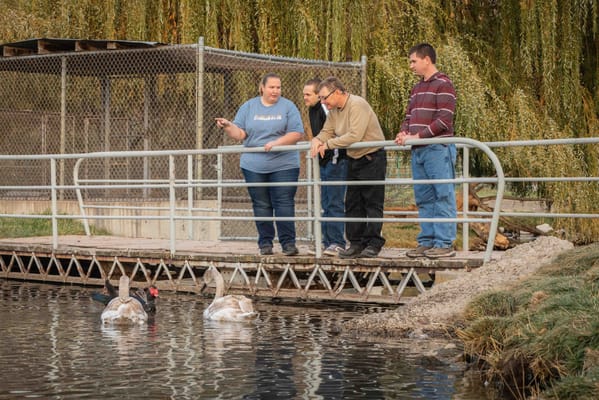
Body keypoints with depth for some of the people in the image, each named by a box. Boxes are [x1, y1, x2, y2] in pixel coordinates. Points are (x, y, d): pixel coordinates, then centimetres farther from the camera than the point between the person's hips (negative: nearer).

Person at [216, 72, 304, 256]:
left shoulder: (288, 107, 3)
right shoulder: (249, 107, 9)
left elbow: (297, 133, -4)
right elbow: (240, 134, 4)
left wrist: (277, 143, -17)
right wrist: (228, 126, -16)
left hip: (283, 165, -2)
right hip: (254, 166, 2)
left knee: (284, 204, -7)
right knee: (261, 206, 5)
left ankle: (288, 242, -4)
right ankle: (265, 243, 12)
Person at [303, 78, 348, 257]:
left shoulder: (325, 108, -14)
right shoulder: (313, 110, 16)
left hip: (336, 161, -10)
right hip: (324, 162, 10)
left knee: (335, 203, -9)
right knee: (325, 204, 12)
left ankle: (337, 242, -8)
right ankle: (327, 242, 17)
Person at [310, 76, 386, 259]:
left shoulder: (357, 105, -21)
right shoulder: (334, 110, 7)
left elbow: (355, 136, -29)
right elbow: (327, 132, 10)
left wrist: (328, 144, -21)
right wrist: (317, 140, -14)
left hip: (372, 159, -9)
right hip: (354, 160, 9)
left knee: (373, 203, -5)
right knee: (352, 204, 8)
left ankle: (373, 243, -2)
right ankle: (356, 243, 12)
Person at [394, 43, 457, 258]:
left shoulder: (443, 85, -6)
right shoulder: (416, 89, 21)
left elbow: (444, 120, -14)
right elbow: (409, 116, 23)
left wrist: (418, 136, -16)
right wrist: (403, 132, 1)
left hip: (438, 149, -8)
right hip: (418, 151, 9)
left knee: (443, 196, -6)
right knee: (424, 198, 9)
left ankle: (445, 243, -6)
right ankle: (427, 241, 13)